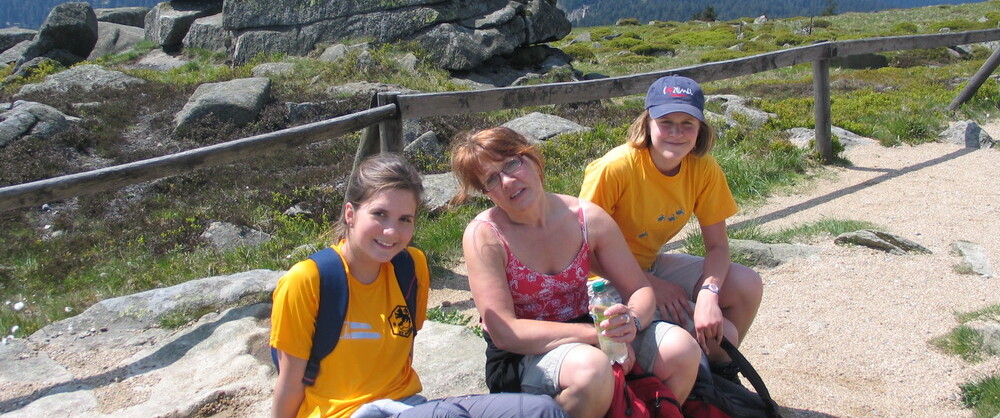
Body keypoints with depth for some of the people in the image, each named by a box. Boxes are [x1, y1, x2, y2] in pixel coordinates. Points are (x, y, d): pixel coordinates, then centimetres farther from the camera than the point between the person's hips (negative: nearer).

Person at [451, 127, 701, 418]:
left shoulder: (588, 218, -5)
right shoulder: (483, 236, -16)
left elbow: (641, 291, 0)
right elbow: (504, 333, -21)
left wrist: (632, 321, -25)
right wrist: (597, 334, -25)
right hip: (521, 355, -4)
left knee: (682, 349, -16)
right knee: (592, 369, -35)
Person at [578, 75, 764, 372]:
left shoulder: (704, 169, -9)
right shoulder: (614, 169, -25)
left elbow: (717, 245, -6)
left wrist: (709, 293, -27)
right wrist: (651, 285, -22)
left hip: (653, 264, 6)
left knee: (747, 286, -13)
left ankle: (719, 371, 10)